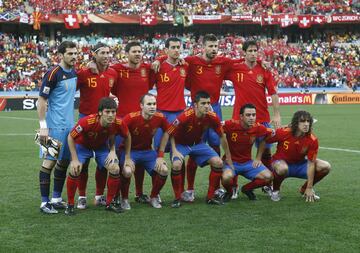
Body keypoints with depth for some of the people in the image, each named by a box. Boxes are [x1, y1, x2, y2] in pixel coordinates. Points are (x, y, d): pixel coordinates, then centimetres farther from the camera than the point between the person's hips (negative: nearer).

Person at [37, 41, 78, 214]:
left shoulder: (74, 73, 10)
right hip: (55, 126, -8)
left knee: (64, 161, 11)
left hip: (69, 125, 8)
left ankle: (56, 199, 20)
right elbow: (41, 100, -12)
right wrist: (43, 126, -16)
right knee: (50, 161, -4)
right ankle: (45, 202, 1)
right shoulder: (53, 73, -12)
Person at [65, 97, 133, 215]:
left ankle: (109, 203, 5)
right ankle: (70, 205, -5)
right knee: (75, 170, -23)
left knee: (115, 169, -15)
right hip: (83, 145, -3)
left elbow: (127, 137, -4)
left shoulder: (118, 123, -28)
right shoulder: (87, 122, -38)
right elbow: (70, 137, -22)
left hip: (102, 146, 3)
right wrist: (75, 160, -23)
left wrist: (127, 158, 0)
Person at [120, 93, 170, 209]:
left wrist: (160, 155, 0)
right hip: (130, 151, -4)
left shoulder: (160, 118, -14)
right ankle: (124, 199, -4)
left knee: (164, 170, -17)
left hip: (148, 151, 4)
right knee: (127, 172, -32)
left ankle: (154, 197, 10)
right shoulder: (131, 118, -25)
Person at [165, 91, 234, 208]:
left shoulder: (212, 117, -19)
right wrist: (174, 151, -27)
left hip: (198, 143, 4)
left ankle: (210, 197, 3)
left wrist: (228, 157, 2)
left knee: (218, 162, -12)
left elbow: (222, 136, -3)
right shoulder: (185, 117, -32)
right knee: (177, 165, -32)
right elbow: (170, 134, -18)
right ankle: (177, 198, -11)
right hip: (181, 144, -4)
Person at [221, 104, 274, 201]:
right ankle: (229, 192, 2)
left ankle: (247, 189, 15)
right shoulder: (231, 124, -21)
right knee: (227, 177, -36)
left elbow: (264, 138, 11)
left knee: (268, 177, -15)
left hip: (248, 162, 4)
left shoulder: (258, 128, -9)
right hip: (231, 161, -4)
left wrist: (258, 158, 7)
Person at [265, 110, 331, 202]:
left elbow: (311, 164, -16)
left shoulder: (313, 140, -19)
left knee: (325, 167, -17)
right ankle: (275, 190, -7)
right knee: (282, 168, -41)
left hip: (300, 164, 3)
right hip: (282, 162, -3)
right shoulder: (283, 133, -24)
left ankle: (304, 189, 8)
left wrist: (309, 188, -17)